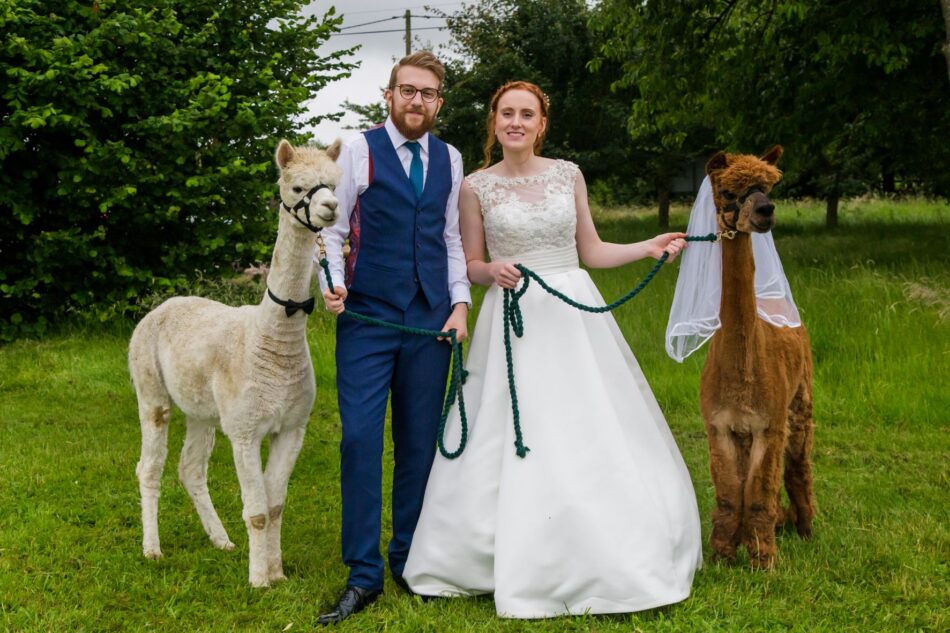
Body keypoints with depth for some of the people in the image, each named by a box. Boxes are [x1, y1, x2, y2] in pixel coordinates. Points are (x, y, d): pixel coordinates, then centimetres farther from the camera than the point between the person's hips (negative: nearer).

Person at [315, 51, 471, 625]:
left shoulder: (450, 160, 11)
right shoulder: (358, 151, 1)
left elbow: (454, 239, 14)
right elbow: (333, 228, 0)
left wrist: (461, 302, 3)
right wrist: (332, 282, -16)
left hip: (432, 320, 3)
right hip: (368, 318, -3)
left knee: (420, 443, 7)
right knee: (360, 439, -6)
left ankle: (409, 561, 19)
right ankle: (363, 574, 3)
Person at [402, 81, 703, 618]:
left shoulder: (569, 174, 6)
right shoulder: (477, 187, 1)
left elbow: (591, 250, 11)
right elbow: (471, 266, 6)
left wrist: (650, 247, 1)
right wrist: (493, 272, -15)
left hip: (574, 316, 2)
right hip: (513, 322, -2)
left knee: (593, 435, 3)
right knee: (515, 444, -3)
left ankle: (610, 560, 18)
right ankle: (523, 566, 12)